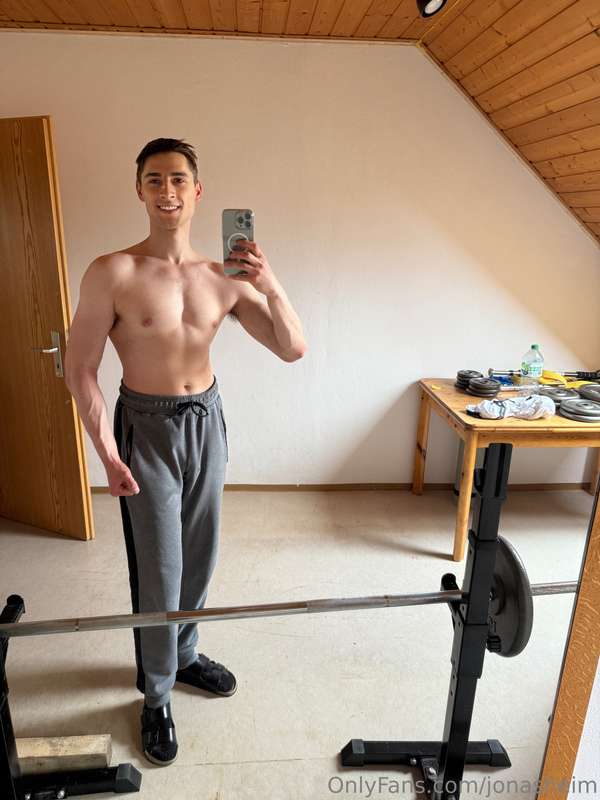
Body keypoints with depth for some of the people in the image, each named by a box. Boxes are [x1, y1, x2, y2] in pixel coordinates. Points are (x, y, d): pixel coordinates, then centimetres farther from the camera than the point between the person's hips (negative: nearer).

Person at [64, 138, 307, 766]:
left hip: (206, 420, 4)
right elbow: (79, 369, -10)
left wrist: (271, 286, -17)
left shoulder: (224, 278, -1)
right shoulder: (113, 273, -12)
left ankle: (184, 655, 44)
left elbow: (293, 349, -2)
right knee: (158, 572, 5)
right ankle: (156, 695, 30)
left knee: (199, 558, 17)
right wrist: (107, 452, -15)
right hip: (146, 427, -4)